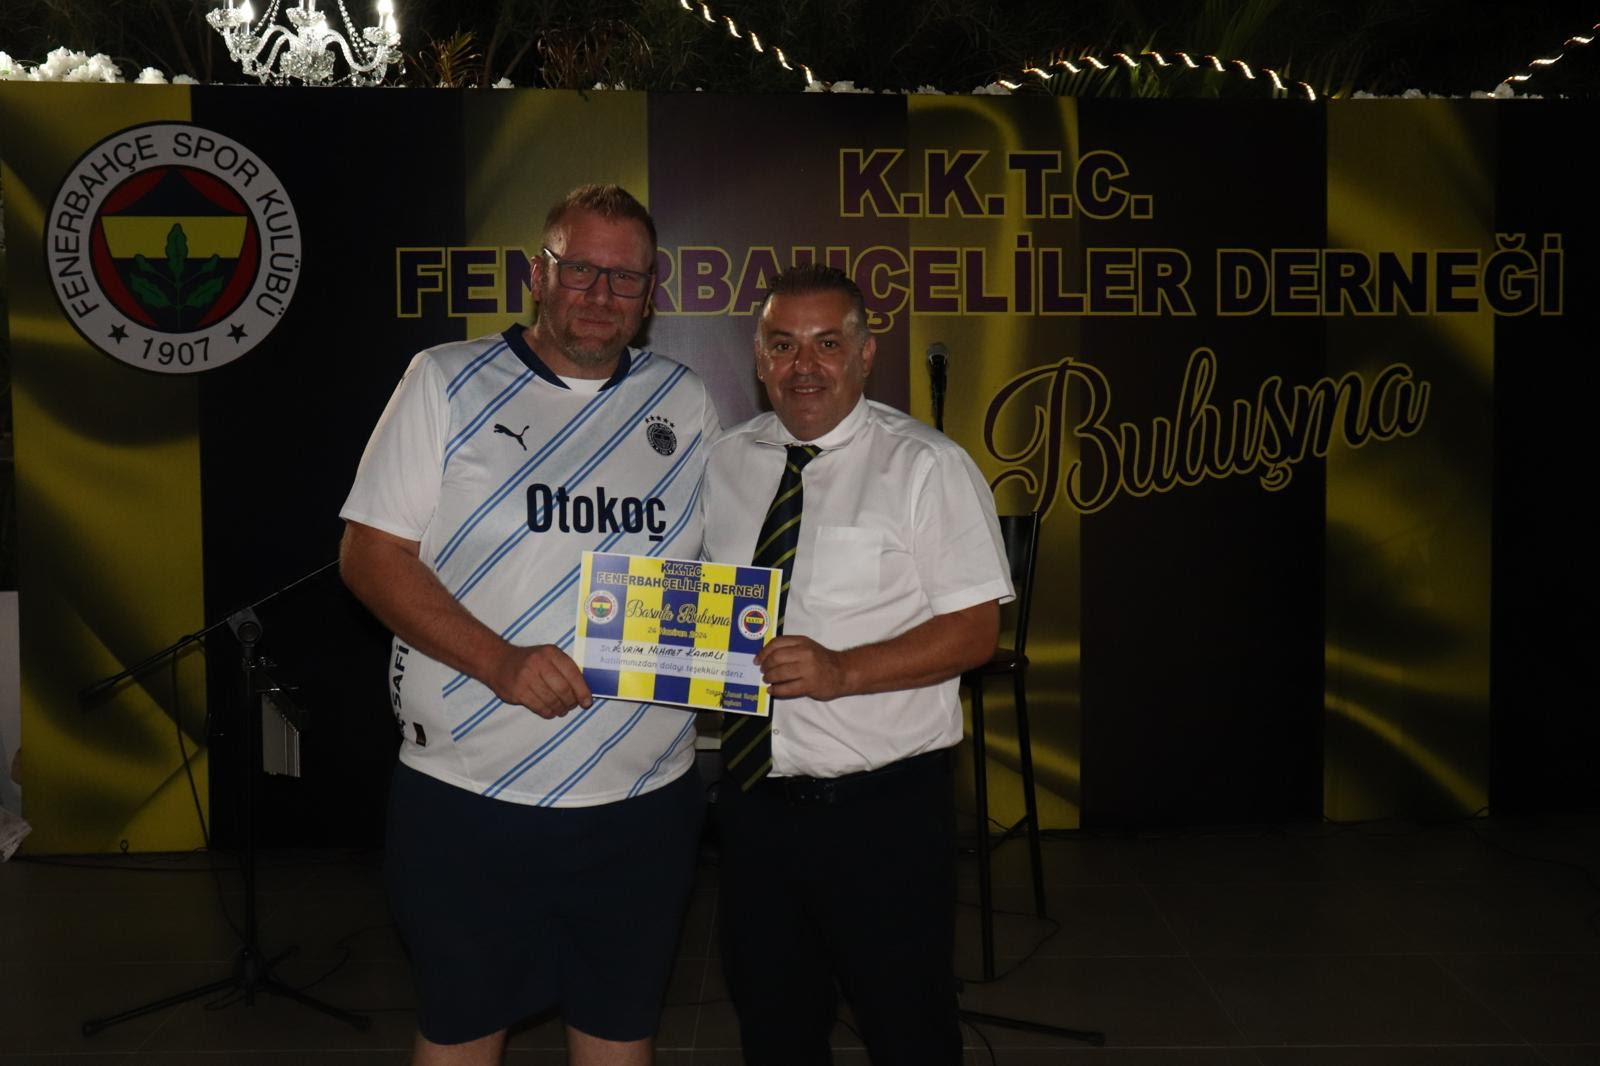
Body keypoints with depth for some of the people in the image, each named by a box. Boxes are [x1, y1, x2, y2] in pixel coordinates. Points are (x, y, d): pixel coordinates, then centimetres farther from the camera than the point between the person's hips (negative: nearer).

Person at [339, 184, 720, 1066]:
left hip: (644, 798, 3)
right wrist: (501, 662, -19)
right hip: (469, 796, -2)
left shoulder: (684, 404, 8)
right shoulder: (447, 381, -2)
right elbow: (369, 555, -6)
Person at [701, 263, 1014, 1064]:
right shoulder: (722, 464, 7)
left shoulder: (925, 466, -9)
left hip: (884, 813, -4)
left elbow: (973, 631, -13)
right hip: (752, 802, 5)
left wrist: (841, 670, -25)